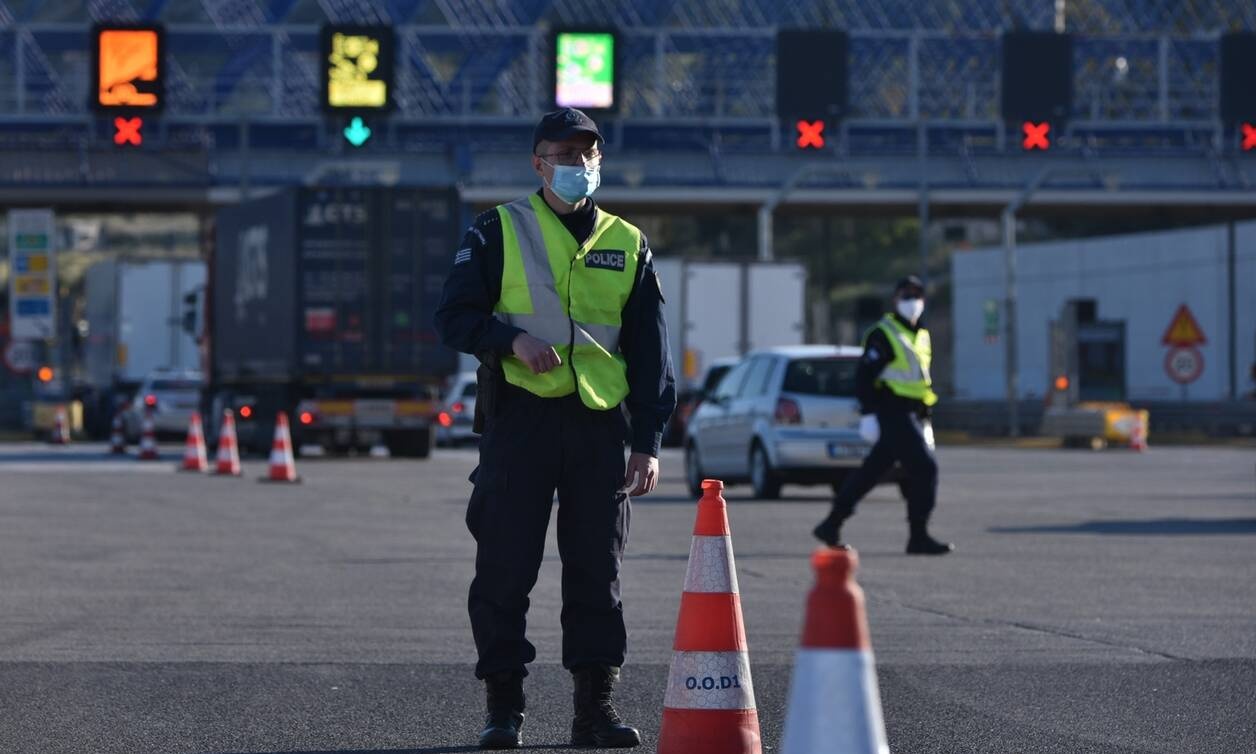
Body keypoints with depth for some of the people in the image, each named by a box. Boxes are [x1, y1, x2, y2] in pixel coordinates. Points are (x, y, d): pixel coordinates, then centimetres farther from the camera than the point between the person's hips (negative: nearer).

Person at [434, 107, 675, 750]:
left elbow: (649, 352, 13)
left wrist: (649, 440, 5)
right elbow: (454, 316, 1)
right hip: (519, 417, -2)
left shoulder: (627, 245, 13)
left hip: (599, 425, 2)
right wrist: (512, 339, -18)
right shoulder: (498, 232, 6)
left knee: (597, 570, 2)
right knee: (504, 569, -3)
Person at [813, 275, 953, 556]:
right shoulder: (883, 335, -8)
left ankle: (831, 525, 17)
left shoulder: (921, 336, 20)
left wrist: (925, 421, 24)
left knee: (871, 472, 11)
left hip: (912, 415, 9)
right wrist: (868, 414, -21)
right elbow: (864, 376, -14)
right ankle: (919, 537, -10)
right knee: (924, 467, -14)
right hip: (893, 414, -9)